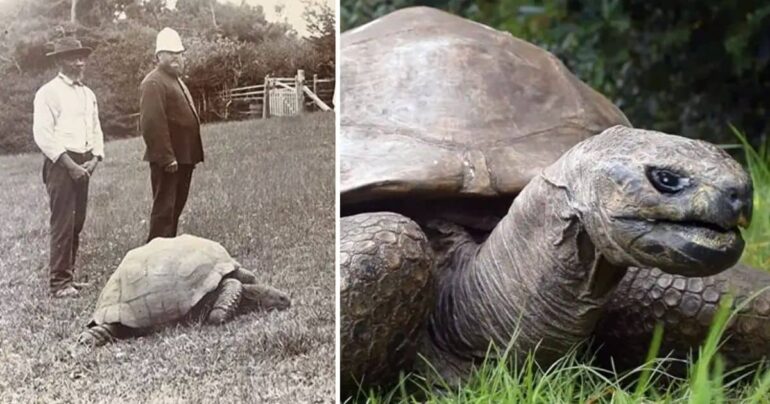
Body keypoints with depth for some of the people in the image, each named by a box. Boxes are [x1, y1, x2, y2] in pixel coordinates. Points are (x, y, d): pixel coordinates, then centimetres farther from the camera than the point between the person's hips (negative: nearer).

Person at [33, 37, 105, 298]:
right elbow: (43, 134, -14)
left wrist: (94, 159, 1)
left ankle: (69, 276, 20)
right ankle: (59, 283, -2)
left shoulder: (88, 94, 16)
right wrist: (70, 165, -16)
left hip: (83, 165, 7)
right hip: (60, 164, -7)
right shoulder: (48, 92, -6)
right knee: (62, 224, -8)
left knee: (77, 223, 10)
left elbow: (96, 130, 19)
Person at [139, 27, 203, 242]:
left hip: (183, 157, 10)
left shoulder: (176, 80, 19)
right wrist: (166, 157, -24)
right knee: (164, 208, -5)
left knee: (176, 207, 17)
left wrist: (192, 156, 20)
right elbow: (152, 123, -22)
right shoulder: (154, 83, -14)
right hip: (167, 160, -10)